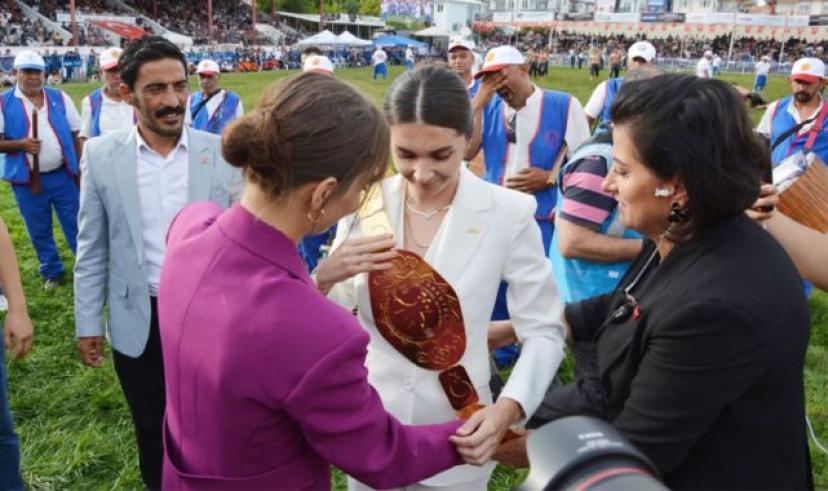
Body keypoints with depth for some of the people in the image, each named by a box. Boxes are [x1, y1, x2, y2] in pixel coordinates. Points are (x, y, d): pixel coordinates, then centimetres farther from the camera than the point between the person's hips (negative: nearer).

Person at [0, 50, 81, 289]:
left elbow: (76, 133, 6)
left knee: (76, 225, 8)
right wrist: (21, 144, -21)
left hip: (63, 175, 0)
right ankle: (52, 272, 28)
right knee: (39, 232, 12)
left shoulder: (59, 97, 3)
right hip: (27, 180, 0)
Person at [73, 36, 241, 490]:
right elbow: (91, 248, 1)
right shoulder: (101, 155, -6)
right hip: (138, 321, 1)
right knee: (152, 429, 20)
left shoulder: (223, 152, -9)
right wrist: (87, 323, 2)